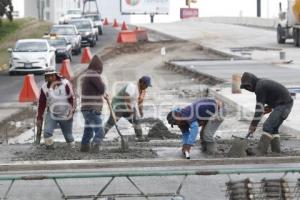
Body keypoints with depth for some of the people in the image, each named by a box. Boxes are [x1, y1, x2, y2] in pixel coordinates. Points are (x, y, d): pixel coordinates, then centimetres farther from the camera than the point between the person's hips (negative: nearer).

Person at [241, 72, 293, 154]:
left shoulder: (260, 87, -16)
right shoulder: (263, 83, 16)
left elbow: (259, 108, -18)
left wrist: (252, 127, -16)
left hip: (283, 104, -10)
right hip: (286, 104, 10)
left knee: (268, 126, -14)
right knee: (273, 128, 12)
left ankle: (261, 152, -20)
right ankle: (276, 153, 8)